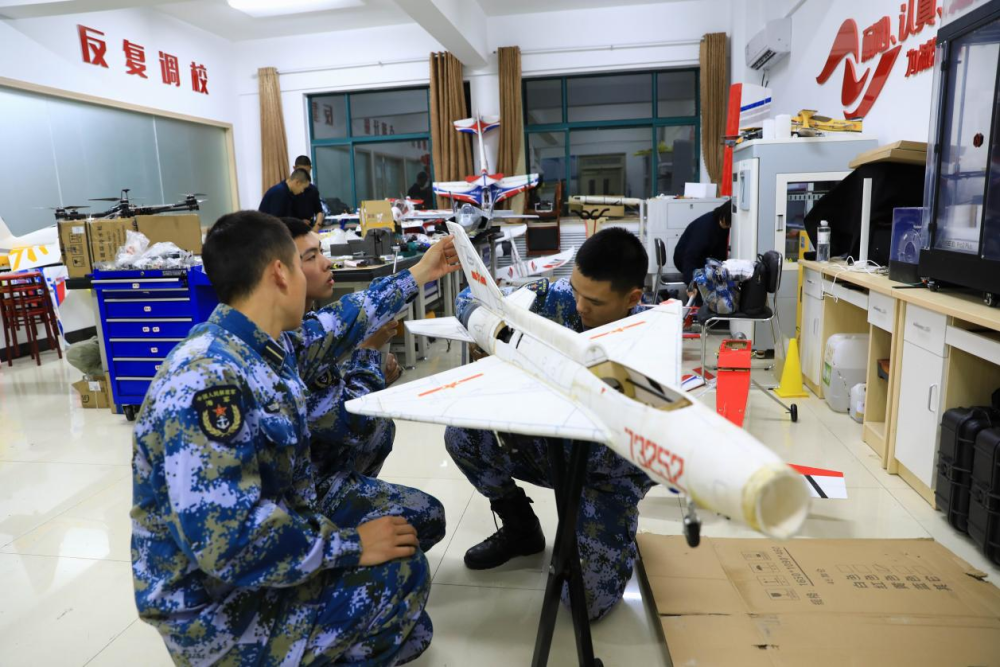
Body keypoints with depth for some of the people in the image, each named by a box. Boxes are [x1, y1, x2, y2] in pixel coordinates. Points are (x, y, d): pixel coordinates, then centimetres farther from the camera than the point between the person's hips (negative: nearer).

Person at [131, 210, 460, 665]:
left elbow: (337, 327, 16)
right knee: (400, 571, -16)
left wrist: (418, 276, 23)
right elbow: (228, 542, -35)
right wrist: (351, 544, -25)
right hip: (221, 609, -9)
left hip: (258, 551, 9)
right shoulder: (208, 381, -32)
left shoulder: (267, 344, -3)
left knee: (411, 521, 11)